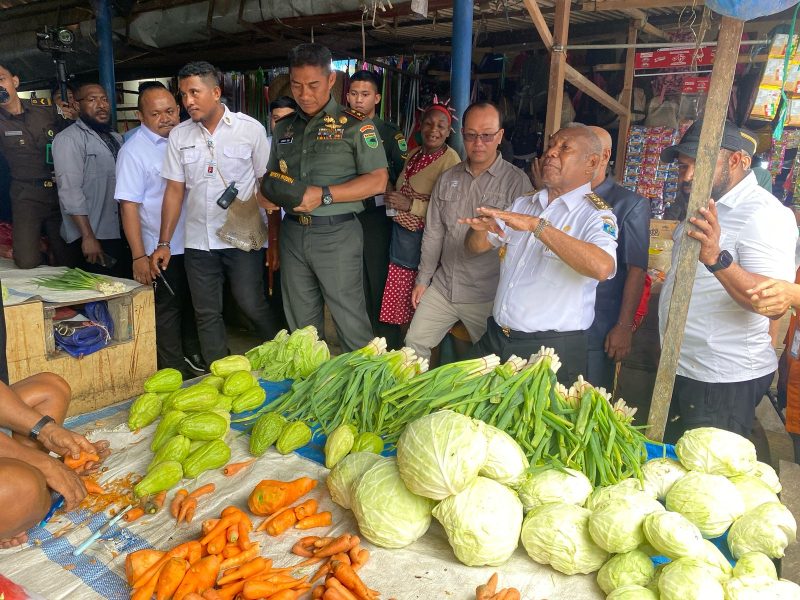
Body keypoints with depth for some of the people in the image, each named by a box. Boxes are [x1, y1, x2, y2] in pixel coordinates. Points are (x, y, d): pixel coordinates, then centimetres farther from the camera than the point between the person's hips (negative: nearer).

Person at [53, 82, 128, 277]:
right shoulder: (69, 139, -7)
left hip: (119, 235, 7)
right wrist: (88, 237, -22)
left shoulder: (116, 138, 16)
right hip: (91, 239, -7)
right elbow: (70, 190, -16)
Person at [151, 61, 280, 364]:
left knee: (252, 305, -4)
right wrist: (164, 243, 3)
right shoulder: (179, 135, 7)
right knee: (206, 315, 9)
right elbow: (174, 190, 8)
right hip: (198, 241, 4)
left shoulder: (251, 129, -3)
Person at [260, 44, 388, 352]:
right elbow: (271, 176, 22)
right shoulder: (284, 128, 14)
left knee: (350, 322, -1)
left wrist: (324, 195, -18)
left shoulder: (354, 124, -3)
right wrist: (268, 193, -2)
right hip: (292, 232, 6)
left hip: (336, 234, -5)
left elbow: (377, 180, -10)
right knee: (300, 324, 14)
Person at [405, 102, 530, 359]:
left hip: (487, 297, -4)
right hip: (443, 288, 5)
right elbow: (433, 234, 11)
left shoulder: (517, 181, -9)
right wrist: (423, 279, 12)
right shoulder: (447, 179, 7)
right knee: (415, 343, 10)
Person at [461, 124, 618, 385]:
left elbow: (602, 267, -30)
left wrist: (536, 225, -32)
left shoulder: (596, 215, -10)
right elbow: (477, 247, 13)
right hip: (495, 338, 6)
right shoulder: (522, 204, 10)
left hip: (551, 350, -5)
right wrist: (480, 227, -10)